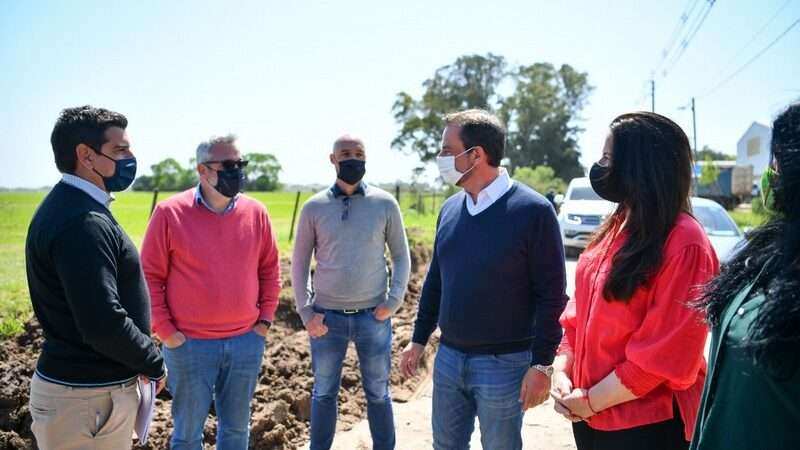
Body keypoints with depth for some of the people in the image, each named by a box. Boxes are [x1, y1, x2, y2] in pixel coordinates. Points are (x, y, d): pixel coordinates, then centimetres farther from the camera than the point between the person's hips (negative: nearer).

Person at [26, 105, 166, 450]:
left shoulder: (67, 206, 10)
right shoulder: (84, 222, -23)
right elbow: (104, 325, -29)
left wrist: (143, 359, 12)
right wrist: (154, 364, -13)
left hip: (74, 381, 10)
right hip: (88, 399, -10)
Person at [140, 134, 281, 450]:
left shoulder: (256, 212, 1)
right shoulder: (170, 213, -8)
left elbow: (270, 270, 10)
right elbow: (150, 276, -4)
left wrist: (265, 319, 5)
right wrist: (165, 331, -7)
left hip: (246, 342, 3)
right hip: (189, 344, -3)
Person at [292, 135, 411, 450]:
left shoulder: (385, 204, -1)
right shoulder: (314, 207, -1)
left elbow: (401, 257, 5)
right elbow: (299, 262, 4)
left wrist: (393, 301, -5)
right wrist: (305, 312, -2)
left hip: (373, 317, 0)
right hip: (326, 318, 1)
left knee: (378, 394, 13)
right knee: (324, 393, 14)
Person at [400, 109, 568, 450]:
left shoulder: (533, 210, -14)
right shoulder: (450, 208, 4)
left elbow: (551, 295, -13)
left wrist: (542, 365, -15)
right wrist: (419, 339, 14)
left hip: (503, 364, -5)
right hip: (448, 357, 6)